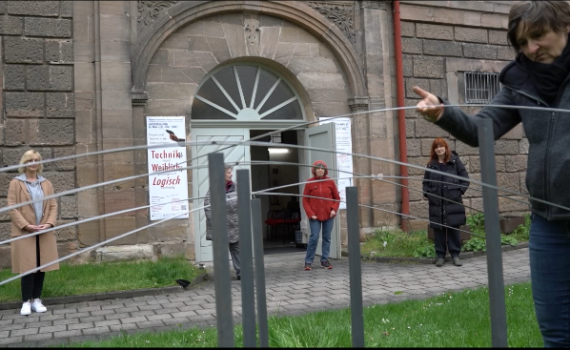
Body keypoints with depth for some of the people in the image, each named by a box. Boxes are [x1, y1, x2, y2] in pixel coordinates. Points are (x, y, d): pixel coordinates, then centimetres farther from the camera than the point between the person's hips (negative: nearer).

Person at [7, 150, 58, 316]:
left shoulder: (46, 183, 13)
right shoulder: (16, 183, 2)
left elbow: (53, 205, 9)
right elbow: (12, 207, -5)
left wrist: (49, 223, -8)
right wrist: (26, 225, -15)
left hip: (44, 232, 4)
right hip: (24, 233, -3)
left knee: (42, 267, 5)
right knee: (28, 267, -4)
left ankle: (36, 299, 15)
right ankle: (26, 302, 6)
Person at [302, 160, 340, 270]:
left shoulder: (330, 181, 2)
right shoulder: (309, 182, -2)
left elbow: (337, 197, 8)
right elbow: (305, 200, -1)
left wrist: (334, 209, -6)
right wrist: (310, 214, -9)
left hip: (328, 215, 2)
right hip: (315, 216, -2)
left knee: (327, 238, 7)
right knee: (314, 238, -6)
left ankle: (324, 260, 17)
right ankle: (308, 261, 4)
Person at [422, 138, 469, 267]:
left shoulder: (455, 161, 3)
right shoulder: (431, 165, 9)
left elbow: (465, 178, 4)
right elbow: (425, 182, 16)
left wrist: (460, 191, -5)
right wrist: (427, 194, 3)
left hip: (453, 202, -2)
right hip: (436, 203, 2)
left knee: (454, 229, 2)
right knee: (438, 230, 4)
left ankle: (455, 255, 13)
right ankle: (440, 256, 13)